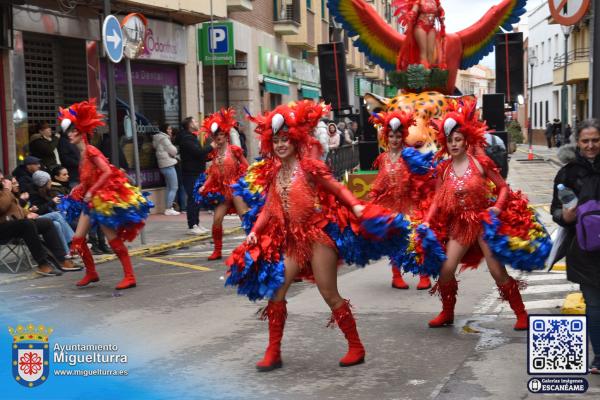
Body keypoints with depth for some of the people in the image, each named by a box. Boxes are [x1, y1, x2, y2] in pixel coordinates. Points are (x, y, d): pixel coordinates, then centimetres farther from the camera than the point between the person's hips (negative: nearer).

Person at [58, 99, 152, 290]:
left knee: (113, 239, -7)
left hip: (102, 200, -9)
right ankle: (91, 273, 22)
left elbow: (107, 172, -24)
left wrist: (91, 192, -21)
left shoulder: (90, 151, -14)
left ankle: (129, 276, -2)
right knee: (78, 238, 7)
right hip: (90, 201, 9)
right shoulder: (83, 153, 11)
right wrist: (79, 189, 3)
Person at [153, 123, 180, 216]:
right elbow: (173, 151, -12)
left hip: (165, 165, 10)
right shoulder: (164, 139, -12)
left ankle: (169, 208, 17)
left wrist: (173, 155, 3)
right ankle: (168, 209, -8)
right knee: (174, 188, -8)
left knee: (170, 188, 15)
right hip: (168, 165, -10)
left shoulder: (160, 139, 18)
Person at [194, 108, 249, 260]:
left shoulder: (234, 150, -6)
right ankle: (217, 250, 13)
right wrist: (204, 186, 2)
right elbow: (212, 173, 11)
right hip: (222, 190, 5)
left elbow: (246, 167, -2)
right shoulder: (215, 153, 9)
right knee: (216, 219, 0)